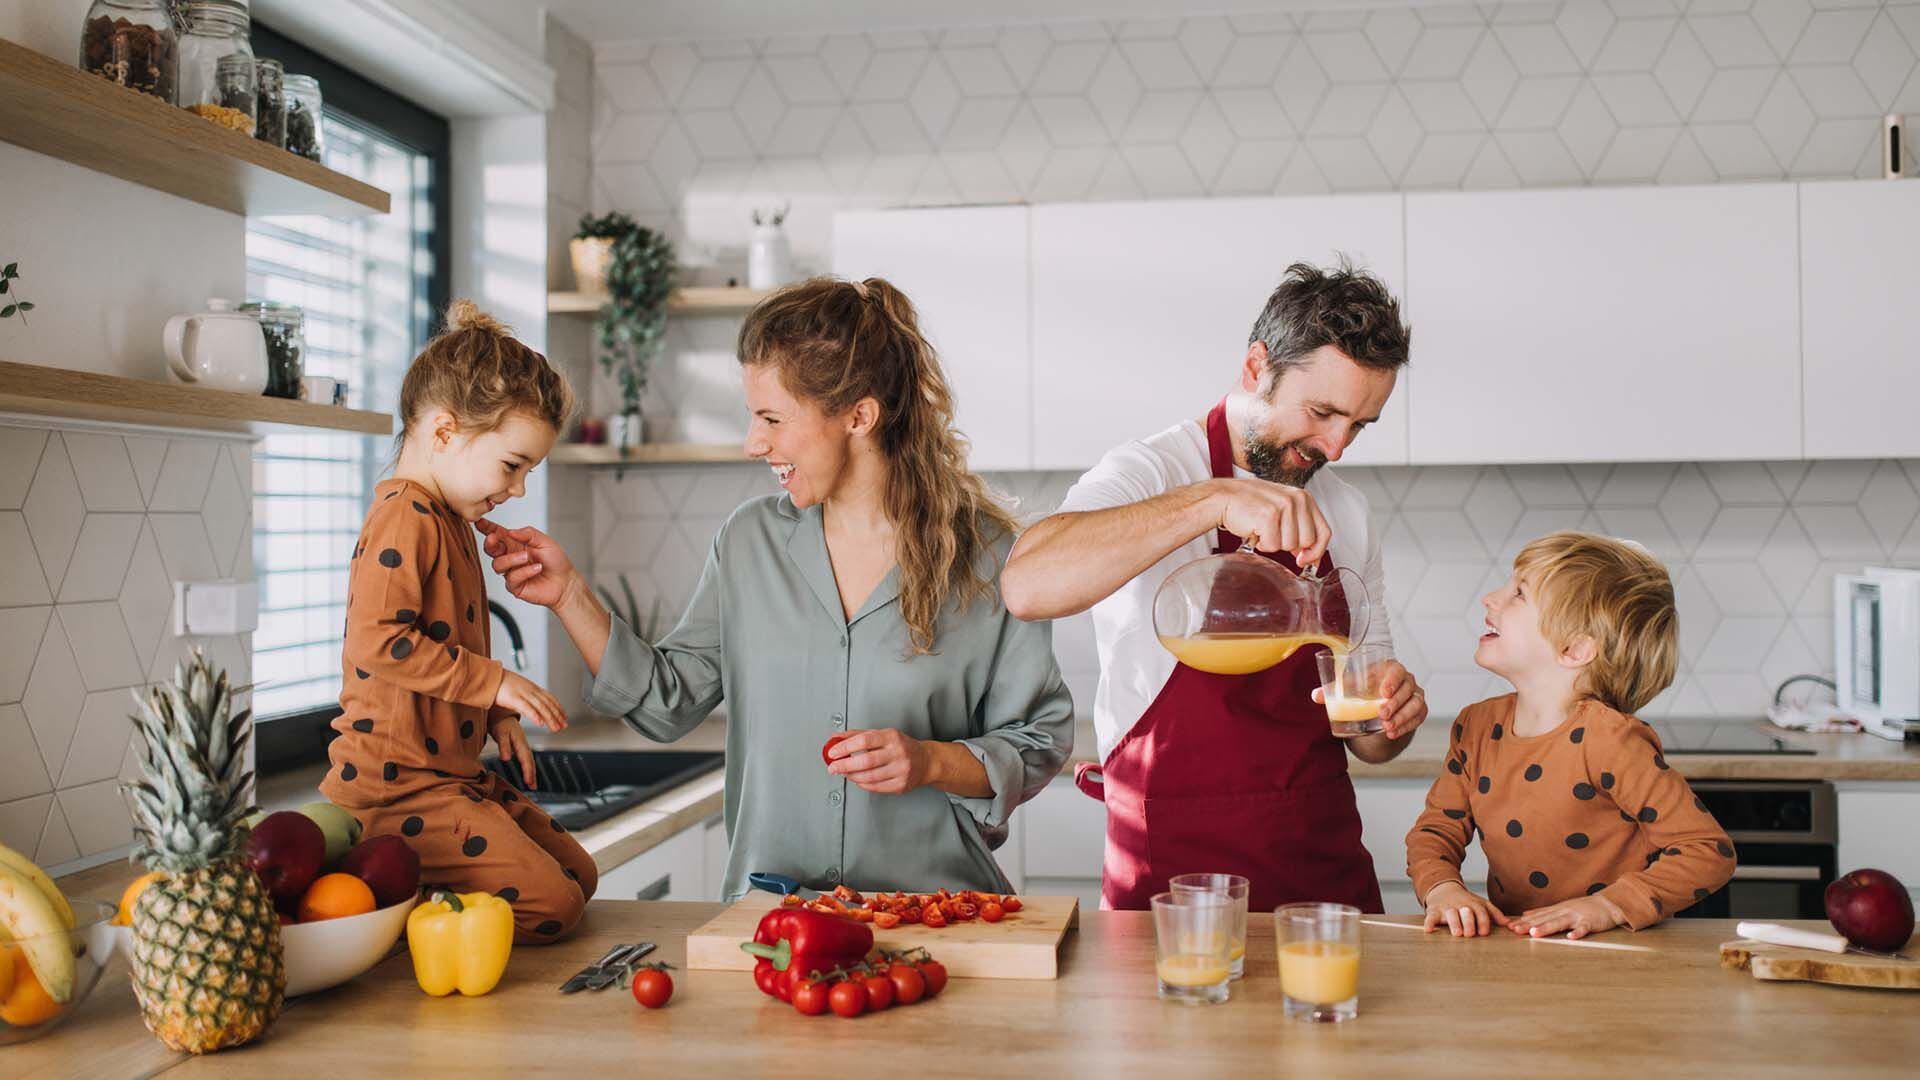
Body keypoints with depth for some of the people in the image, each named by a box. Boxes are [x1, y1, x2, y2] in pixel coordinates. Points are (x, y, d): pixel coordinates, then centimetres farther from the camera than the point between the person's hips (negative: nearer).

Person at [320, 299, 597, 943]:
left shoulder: (450, 522, 17)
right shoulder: (405, 520, -16)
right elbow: (377, 642, -27)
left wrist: (493, 716, 15)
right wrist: (494, 682, -22)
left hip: (453, 774, 11)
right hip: (396, 787, -11)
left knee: (578, 874, 14)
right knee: (550, 906, -16)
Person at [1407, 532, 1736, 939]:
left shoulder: (1606, 738, -16)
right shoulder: (1477, 726, 4)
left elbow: (1710, 851, -14)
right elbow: (1436, 829, 9)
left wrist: (1608, 905, -22)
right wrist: (1442, 887, -11)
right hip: (1509, 946, 5)